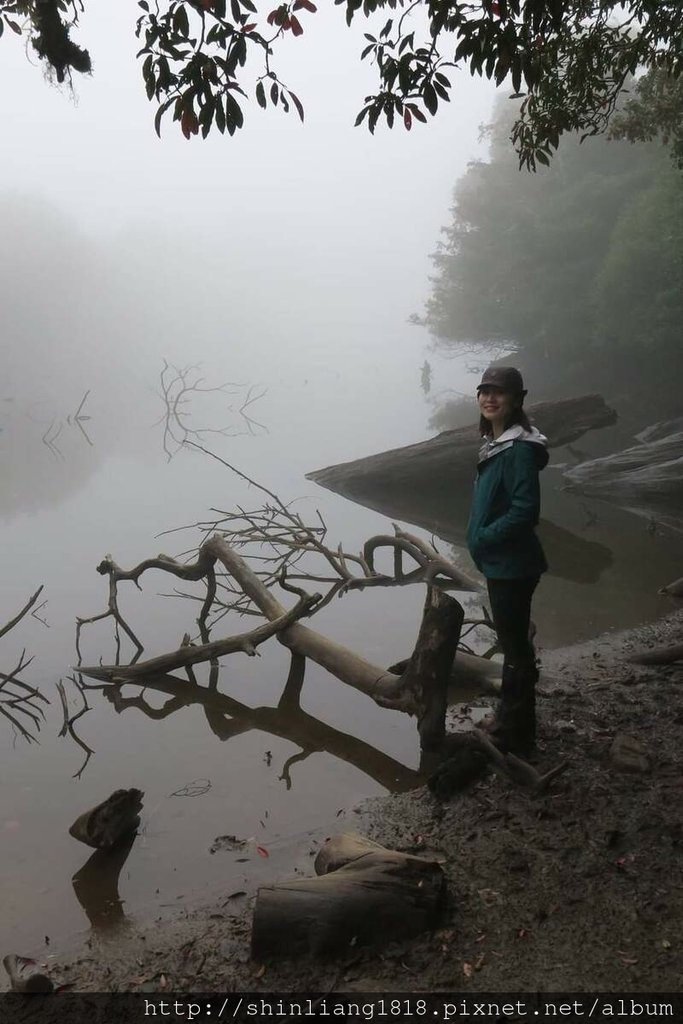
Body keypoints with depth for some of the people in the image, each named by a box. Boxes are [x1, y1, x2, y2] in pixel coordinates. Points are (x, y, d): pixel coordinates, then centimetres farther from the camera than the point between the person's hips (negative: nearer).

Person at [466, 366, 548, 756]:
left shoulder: (520, 448, -19)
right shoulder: (496, 443, 10)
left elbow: (525, 510, -25)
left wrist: (482, 539, -16)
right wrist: (481, 539, 9)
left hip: (511, 565, -10)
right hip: (501, 562, 10)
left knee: (515, 648, 1)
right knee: (514, 643, 20)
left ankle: (514, 736, 13)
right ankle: (513, 723, 35)